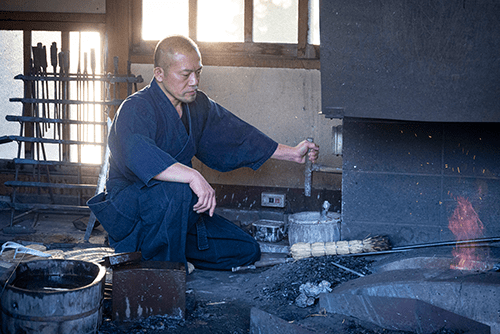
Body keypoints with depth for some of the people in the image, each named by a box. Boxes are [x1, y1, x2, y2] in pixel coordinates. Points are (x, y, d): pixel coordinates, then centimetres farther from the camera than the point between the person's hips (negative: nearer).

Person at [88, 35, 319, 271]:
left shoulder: (198, 105, 5)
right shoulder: (136, 109, -21)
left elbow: (235, 134, 16)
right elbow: (140, 156, -41)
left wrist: (291, 153, 13)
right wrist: (193, 176, -52)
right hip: (127, 205, -8)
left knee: (246, 251, 3)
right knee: (180, 192, -40)